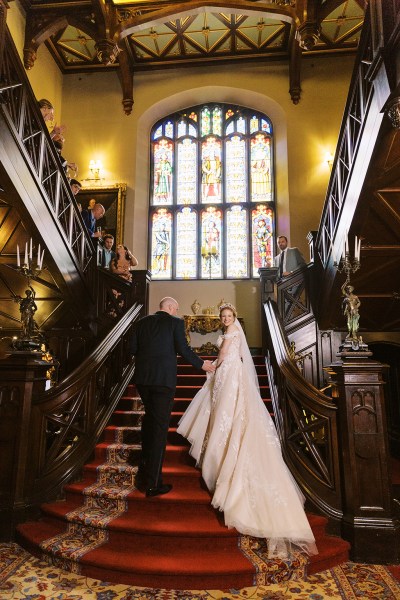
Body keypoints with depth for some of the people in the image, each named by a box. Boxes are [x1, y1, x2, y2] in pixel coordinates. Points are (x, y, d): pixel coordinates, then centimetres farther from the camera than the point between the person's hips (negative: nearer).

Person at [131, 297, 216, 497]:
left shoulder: (142, 322, 11)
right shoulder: (175, 322, -1)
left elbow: (133, 348, 10)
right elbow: (183, 349, -7)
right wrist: (201, 364, 7)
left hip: (142, 377, 6)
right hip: (163, 378, -5)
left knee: (149, 417, 24)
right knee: (160, 426, 2)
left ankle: (144, 471, 32)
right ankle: (153, 484, 7)